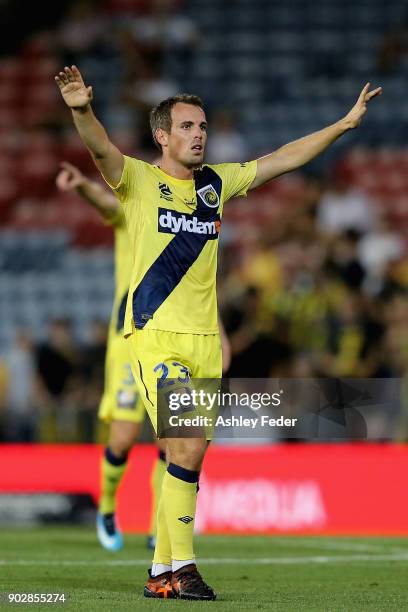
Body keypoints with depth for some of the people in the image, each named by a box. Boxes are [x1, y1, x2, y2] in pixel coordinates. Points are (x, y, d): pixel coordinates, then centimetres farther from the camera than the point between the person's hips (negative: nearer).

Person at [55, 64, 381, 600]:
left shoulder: (217, 183, 13)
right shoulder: (140, 181, -2)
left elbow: (281, 159, 20)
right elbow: (102, 149, -21)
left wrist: (343, 124, 19)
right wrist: (82, 111, -41)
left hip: (205, 339, 5)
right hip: (156, 336, -5)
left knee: (190, 457, 6)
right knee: (186, 449, -16)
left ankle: (161, 572, 14)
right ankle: (182, 567, -10)